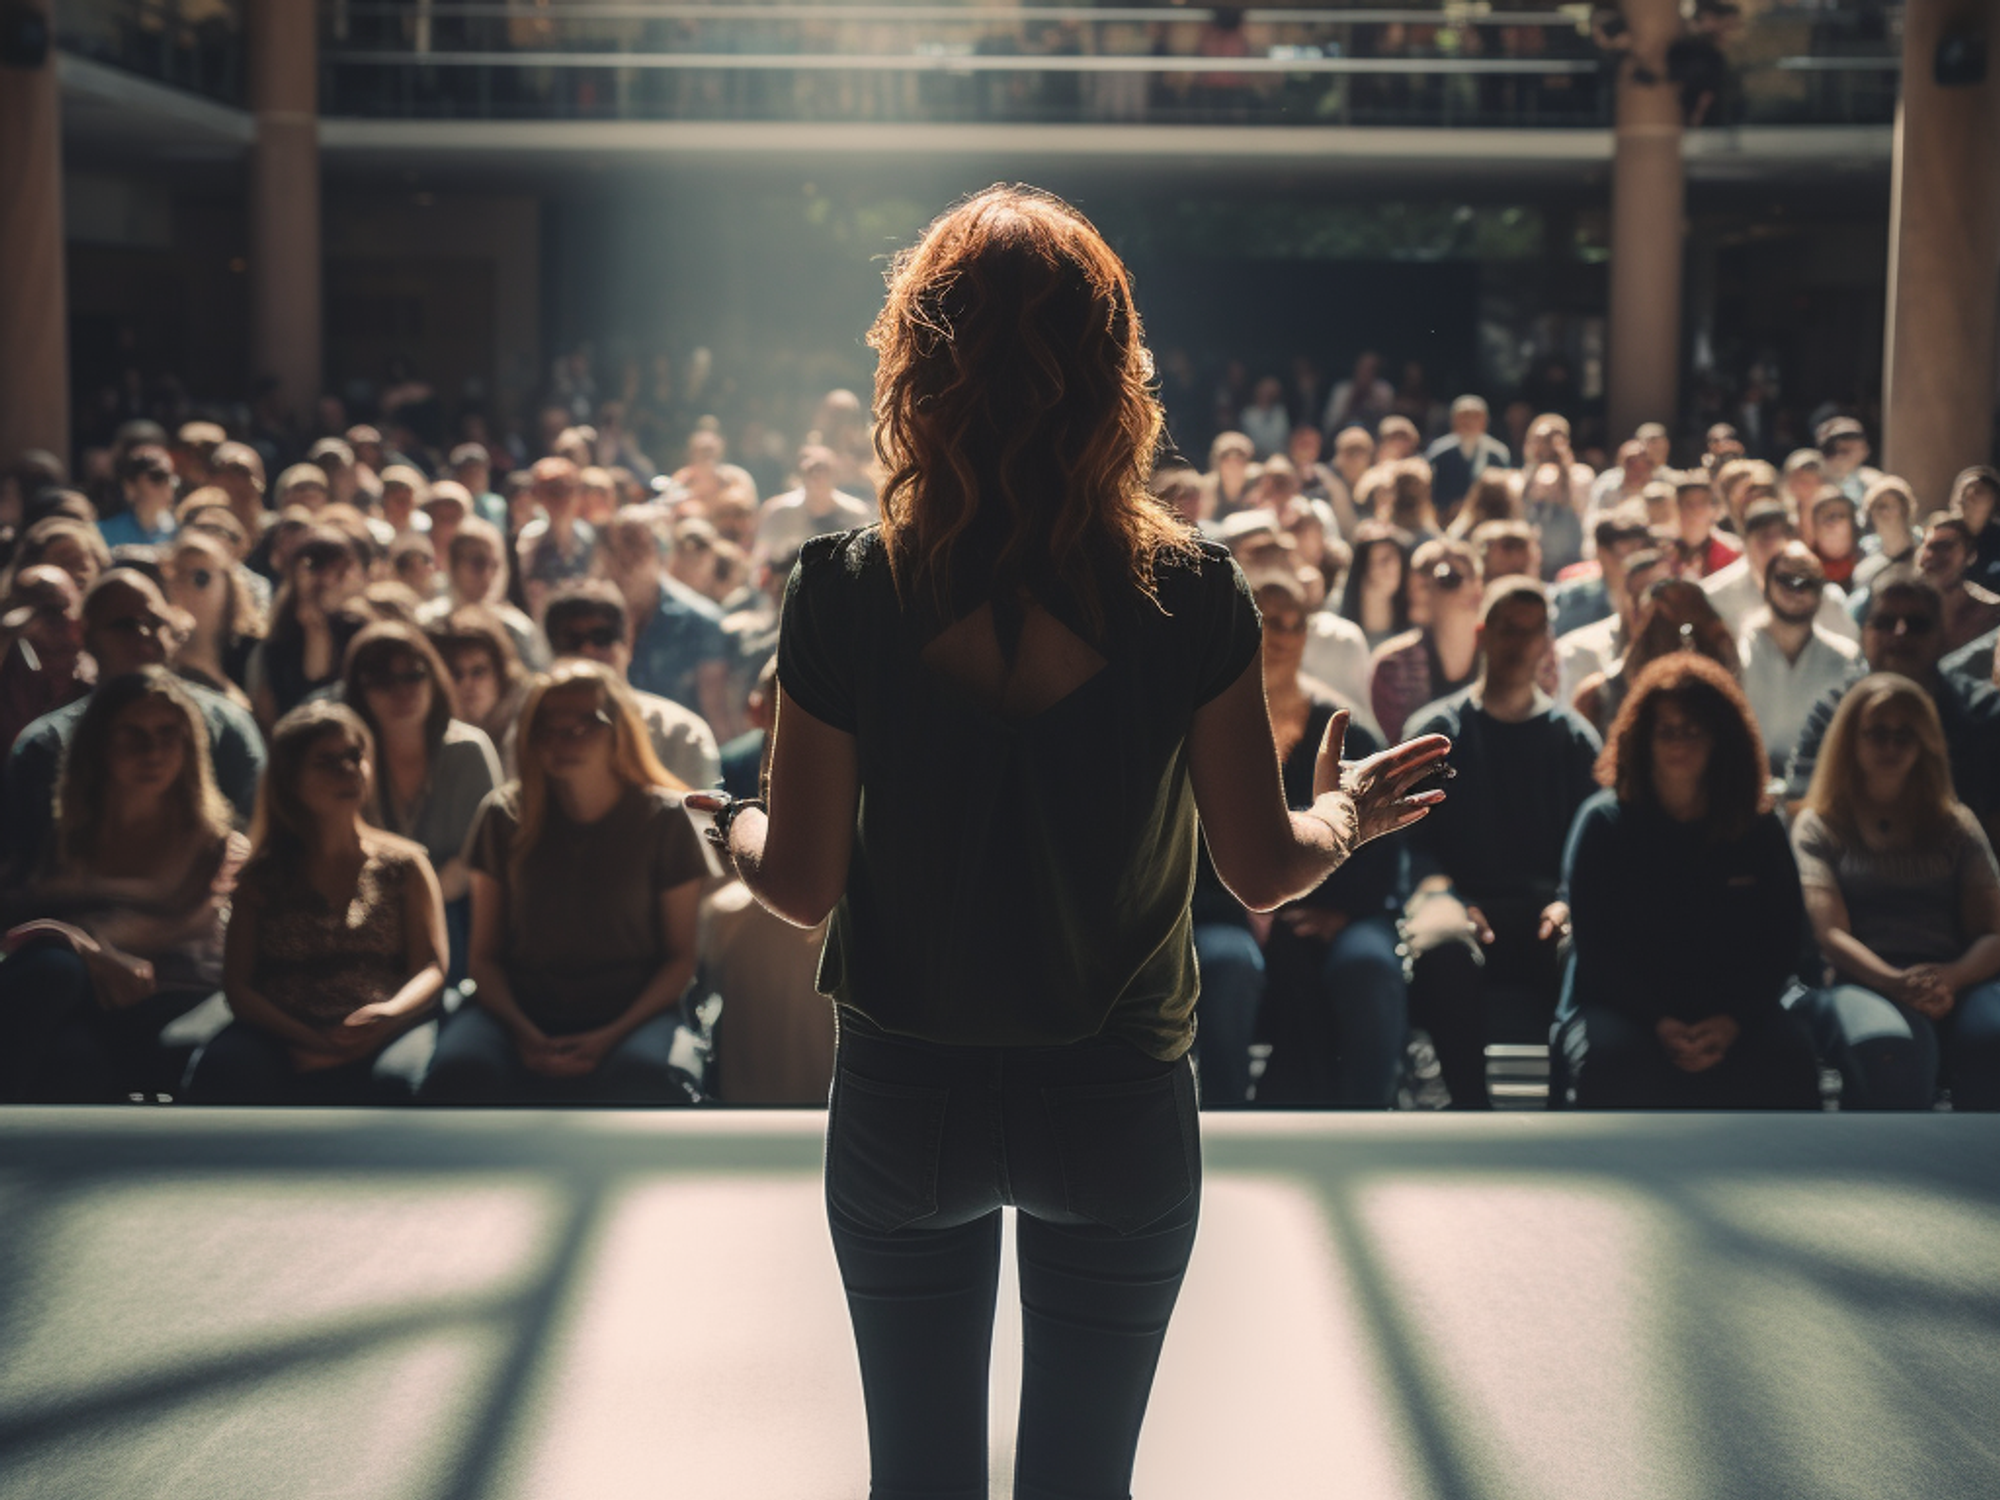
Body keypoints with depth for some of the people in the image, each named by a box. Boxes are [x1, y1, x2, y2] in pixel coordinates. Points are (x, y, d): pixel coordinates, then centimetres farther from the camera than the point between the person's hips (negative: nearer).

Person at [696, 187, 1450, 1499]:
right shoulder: (1190, 594, -15)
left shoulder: (847, 593, -15)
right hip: (1117, 1106, 0)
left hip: (904, 1102, 0)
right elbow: (1263, 868, -9)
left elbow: (805, 883, -10)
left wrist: (737, 826, 12)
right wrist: (1347, 813, 13)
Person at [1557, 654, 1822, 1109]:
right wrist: (1658, 1023, -18)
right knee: (1613, 1062, -35)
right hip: (1617, 1004, -2)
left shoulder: (1760, 828, 9)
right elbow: (1595, 944, -3)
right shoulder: (1604, 822, 3)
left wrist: (1733, 1020, -13)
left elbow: (1781, 944, 5)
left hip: (1730, 1011, 2)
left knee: (1788, 1058, -29)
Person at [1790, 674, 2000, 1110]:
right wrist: (1898, 985, -19)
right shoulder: (1818, 826, 16)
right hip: (1856, 983, -2)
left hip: (1954, 980, 2)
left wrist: (1951, 976, -12)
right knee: (1889, 1048, -41)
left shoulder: (1956, 825, 23)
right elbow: (1830, 934, 2)